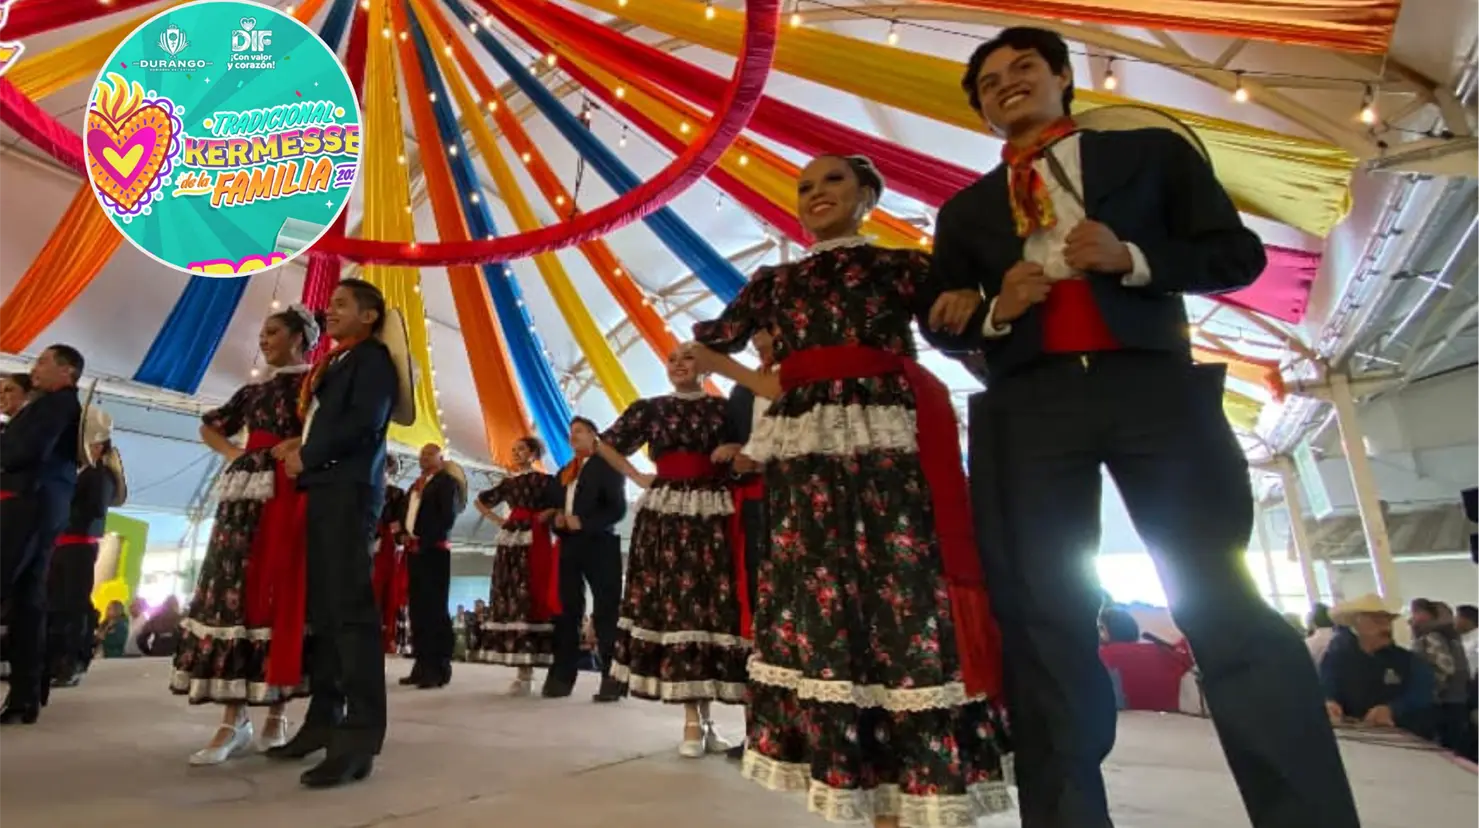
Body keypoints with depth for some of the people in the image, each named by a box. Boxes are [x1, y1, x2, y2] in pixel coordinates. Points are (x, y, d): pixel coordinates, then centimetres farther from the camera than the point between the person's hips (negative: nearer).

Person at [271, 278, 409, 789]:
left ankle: (360, 736, -11)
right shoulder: (335, 363, 24)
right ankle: (324, 717, 18)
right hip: (323, 489, 9)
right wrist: (300, 458, 3)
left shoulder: (374, 357, -2)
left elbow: (364, 423, -15)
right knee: (322, 608, 10)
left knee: (351, 607, -12)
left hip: (349, 490, -9)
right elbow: (317, 420, 20)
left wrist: (306, 458, -8)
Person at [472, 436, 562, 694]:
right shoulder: (507, 482, 15)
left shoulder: (545, 480, 1)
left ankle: (526, 674, -8)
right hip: (509, 543, 6)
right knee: (508, 601, 2)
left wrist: (543, 517, -12)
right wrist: (497, 520, 14)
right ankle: (521, 672, 8)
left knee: (529, 600, -8)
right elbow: (482, 501, 28)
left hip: (534, 543, -6)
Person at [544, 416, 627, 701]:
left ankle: (612, 680, -2)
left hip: (600, 545, -6)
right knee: (567, 612, 8)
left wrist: (583, 523, -18)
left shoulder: (606, 465, 0)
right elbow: (554, 508, 21)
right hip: (569, 546, 7)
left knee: (606, 612, -5)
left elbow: (617, 508, -10)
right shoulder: (563, 473, 21)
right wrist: (556, 521, -2)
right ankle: (561, 678, 13)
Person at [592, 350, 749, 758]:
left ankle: (705, 715, 12)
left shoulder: (723, 408, 7)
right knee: (674, 607, -4)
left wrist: (736, 451, -10)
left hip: (713, 516, 0)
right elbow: (606, 445, 16)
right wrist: (637, 477, 7)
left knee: (714, 605, 0)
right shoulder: (650, 409, 10)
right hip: (665, 516, 0)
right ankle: (694, 721, 2)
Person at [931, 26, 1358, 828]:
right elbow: (943, 323, 17)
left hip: (1153, 386, -1)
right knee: (1045, 619, 0)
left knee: (1224, 606, -6)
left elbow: (1239, 250, 9)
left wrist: (1132, 258, -9)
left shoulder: (1152, 151, 17)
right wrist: (995, 310, -5)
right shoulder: (964, 210, 21)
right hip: (1027, 408, 2)